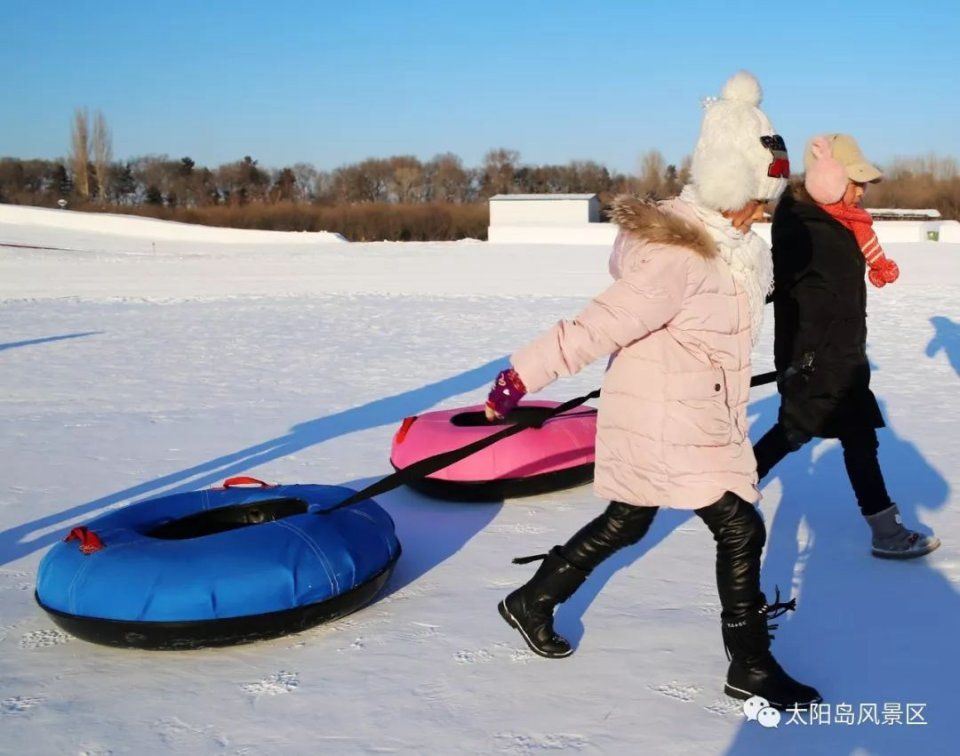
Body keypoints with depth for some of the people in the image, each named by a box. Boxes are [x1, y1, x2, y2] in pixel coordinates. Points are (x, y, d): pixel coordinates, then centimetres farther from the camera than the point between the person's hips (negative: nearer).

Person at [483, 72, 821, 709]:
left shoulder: (715, 241, 5)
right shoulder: (678, 260, -27)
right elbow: (601, 325, -28)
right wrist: (523, 375, -26)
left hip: (691, 417, 10)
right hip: (668, 423, -10)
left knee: (626, 523, 20)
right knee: (740, 529, -1)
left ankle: (532, 601, 35)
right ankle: (751, 667, 18)